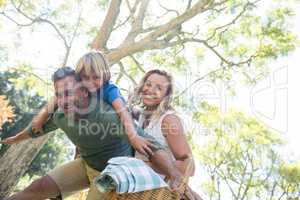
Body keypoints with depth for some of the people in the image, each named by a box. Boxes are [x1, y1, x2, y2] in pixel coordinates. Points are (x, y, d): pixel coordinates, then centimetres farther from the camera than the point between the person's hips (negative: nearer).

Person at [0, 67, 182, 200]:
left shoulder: (109, 116, -37)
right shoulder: (61, 115, -14)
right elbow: (43, 126, 9)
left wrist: (174, 172, -59)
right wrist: (17, 138, 28)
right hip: (86, 165, 6)